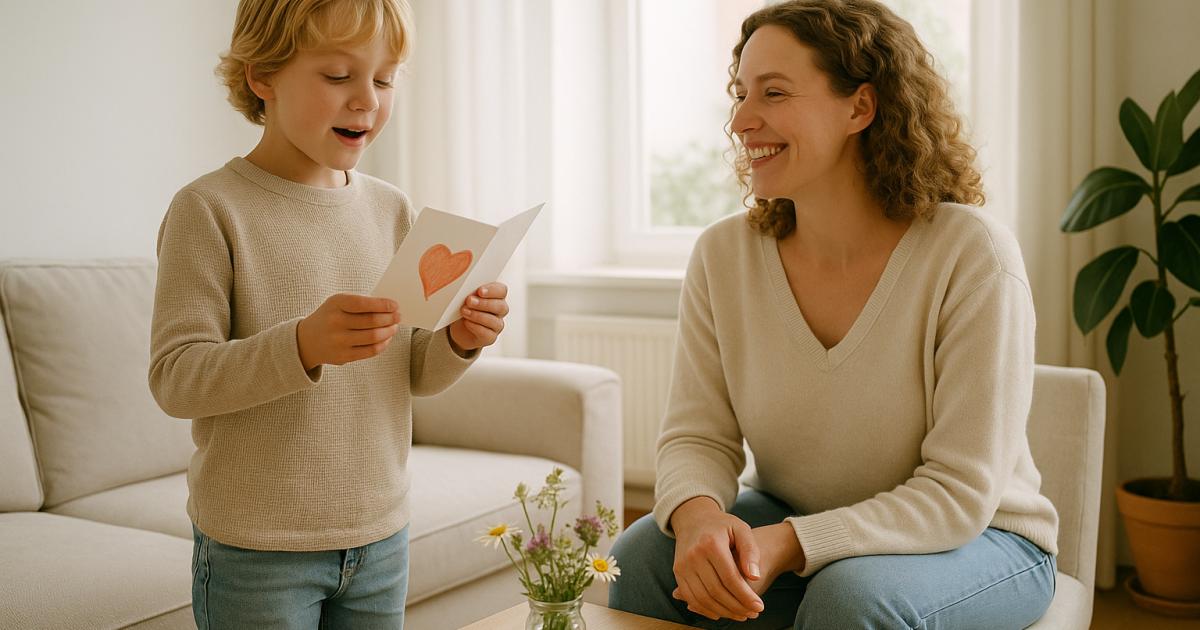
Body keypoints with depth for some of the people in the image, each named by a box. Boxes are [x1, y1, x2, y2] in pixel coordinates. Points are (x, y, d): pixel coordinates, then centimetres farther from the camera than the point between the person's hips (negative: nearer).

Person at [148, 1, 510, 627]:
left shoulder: (391, 210, 4)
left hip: (380, 534, 5)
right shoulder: (209, 209, -11)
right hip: (255, 549, -5)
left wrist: (458, 341, -11)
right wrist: (303, 345, -31)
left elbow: (411, 374, 9)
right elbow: (174, 378, -17)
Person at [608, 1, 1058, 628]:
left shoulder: (973, 256, -22)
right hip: (792, 521, 3)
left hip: (975, 536, -2)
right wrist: (698, 515, -31)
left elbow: (957, 493, -21)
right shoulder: (724, 254, -8)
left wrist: (786, 545, -33)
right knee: (641, 557, -22)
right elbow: (697, 438, -7)